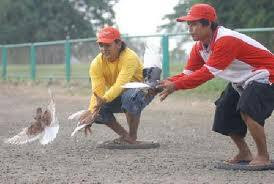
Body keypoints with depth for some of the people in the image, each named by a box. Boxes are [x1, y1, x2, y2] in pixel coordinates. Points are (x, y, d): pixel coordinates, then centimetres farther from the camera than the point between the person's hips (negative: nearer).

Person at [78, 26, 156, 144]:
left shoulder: (130, 58, -30)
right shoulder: (96, 64, -15)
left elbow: (120, 85, -42)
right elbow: (97, 92, -23)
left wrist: (104, 100, -57)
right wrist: (91, 112, -39)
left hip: (142, 91, -6)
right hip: (117, 96, 6)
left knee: (130, 96, -39)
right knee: (98, 109, -18)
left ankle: (132, 137, -22)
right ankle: (124, 135, 0)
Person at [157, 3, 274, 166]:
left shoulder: (226, 40, -32)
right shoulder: (200, 47, -1)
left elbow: (207, 73, -35)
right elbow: (188, 74, -3)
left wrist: (175, 86, -34)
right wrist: (166, 83, -21)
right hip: (241, 82, 10)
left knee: (247, 110, -28)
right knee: (224, 113, 8)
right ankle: (244, 154, 22)